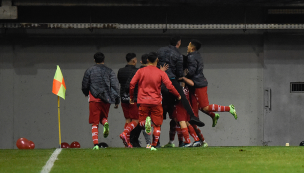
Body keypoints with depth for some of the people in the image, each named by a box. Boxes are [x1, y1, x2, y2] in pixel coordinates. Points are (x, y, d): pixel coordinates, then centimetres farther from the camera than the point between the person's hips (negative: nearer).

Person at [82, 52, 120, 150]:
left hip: (94, 99, -1)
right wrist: (117, 101, 6)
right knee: (103, 117, 21)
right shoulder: (109, 71, 6)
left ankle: (95, 144, -11)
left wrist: (86, 93, 31)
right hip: (106, 99, 1)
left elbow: (85, 86, 8)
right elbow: (115, 86, 1)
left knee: (95, 123, 1)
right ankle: (105, 123, -17)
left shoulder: (89, 71, 4)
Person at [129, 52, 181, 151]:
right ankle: (154, 145, 2)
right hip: (156, 102, -1)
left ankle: (146, 122, -24)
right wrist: (178, 95, 11)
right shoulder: (161, 73, 0)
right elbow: (169, 86, -4)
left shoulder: (141, 71, 3)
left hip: (143, 102, 1)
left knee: (141, 122, 11)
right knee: (157, 125, 10)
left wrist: (131, 97, 15)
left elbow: (132, 84, 0)